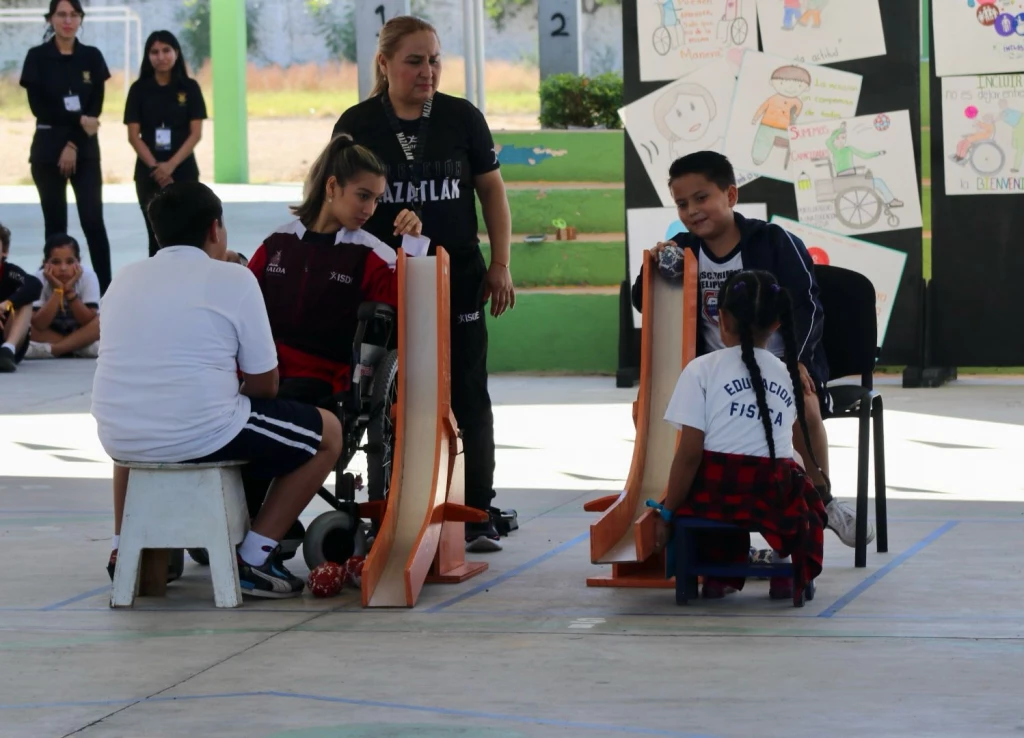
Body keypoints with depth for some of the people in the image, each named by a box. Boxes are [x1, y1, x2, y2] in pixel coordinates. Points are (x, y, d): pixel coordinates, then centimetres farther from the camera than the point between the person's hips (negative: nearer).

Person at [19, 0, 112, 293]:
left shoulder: (92, 57, 5)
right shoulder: (37, 57, 1)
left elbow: (96, 107, 0)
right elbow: (39, 107, -6)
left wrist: (73, 145, -11)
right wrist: (78, 120, -15)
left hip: (85, 151, 1)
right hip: (48, 151, -1)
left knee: (93, 222, -8)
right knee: (55, 225, 2)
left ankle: (105, 289, -8)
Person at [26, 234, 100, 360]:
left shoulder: (88, 276, -20)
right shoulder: (39, 280, -20)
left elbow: (88, 322, -23)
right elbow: (39, 326, -28)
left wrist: (70, 291, -32)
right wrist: (57, 290, -34)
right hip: (51, 333, 0)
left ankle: (49, 349, -32)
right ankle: (81, 349, -24)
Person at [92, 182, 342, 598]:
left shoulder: (125, 278, 13)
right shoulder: (233, 279, -2)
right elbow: (263, 385, -1)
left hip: (119, 439, 6)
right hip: (201, 435, -6)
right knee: (328, 432, 14)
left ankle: (124, 550, 28)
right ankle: (253, 559, 6)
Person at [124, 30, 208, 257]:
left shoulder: (189, 88, 2)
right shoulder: (139, 89, 3)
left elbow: (196, 133, -3)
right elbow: (134, 136, -1)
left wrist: (171, 165, -14)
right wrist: (155, 167, -13)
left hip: (183, 170, -1)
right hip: (149, 172, 1)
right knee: (157, 236, -1)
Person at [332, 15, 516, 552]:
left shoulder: (462, 119, 2)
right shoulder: (357, 125, 0)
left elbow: (492, 190, 7)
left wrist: (500, 265, 1)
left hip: (458, 280, 1)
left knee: (467, 396, 3)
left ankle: (478, 517, 8)